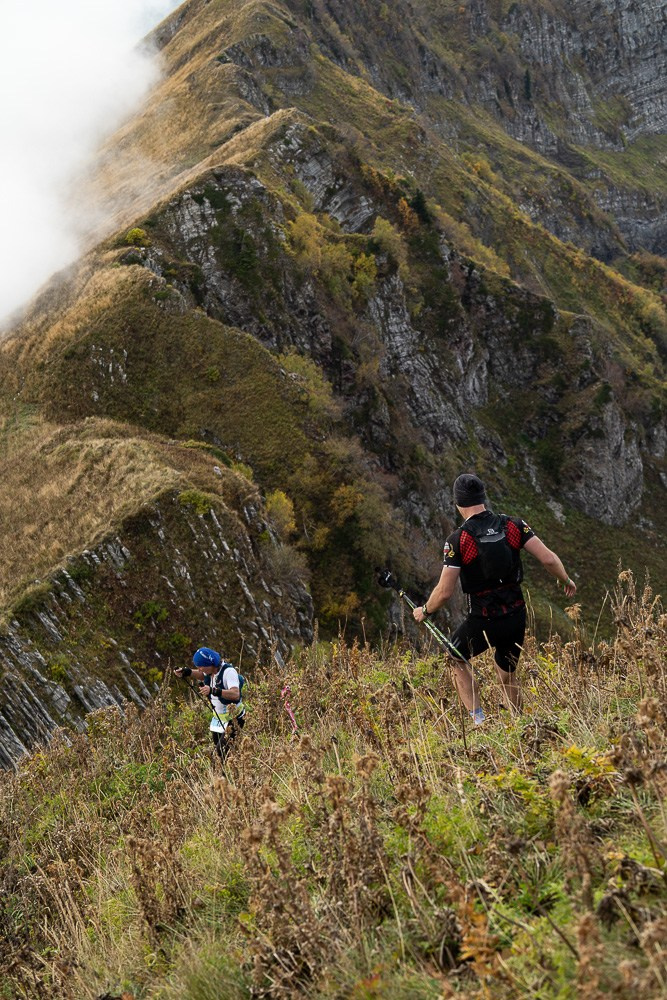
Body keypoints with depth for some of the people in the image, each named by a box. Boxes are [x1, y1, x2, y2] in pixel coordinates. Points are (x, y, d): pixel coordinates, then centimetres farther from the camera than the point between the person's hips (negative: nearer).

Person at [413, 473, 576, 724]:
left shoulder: (457, 540, -14)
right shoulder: (512, 525, -4)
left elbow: (444, 592, -14)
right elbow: (548, 558, -7)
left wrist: (424, 611, 6)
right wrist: (567, 581, 13)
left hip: (483, 621, -4)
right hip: (516, 616, 4)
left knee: (456, 660, 23)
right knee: (508, 676, 25)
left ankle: (478, 719, 11)